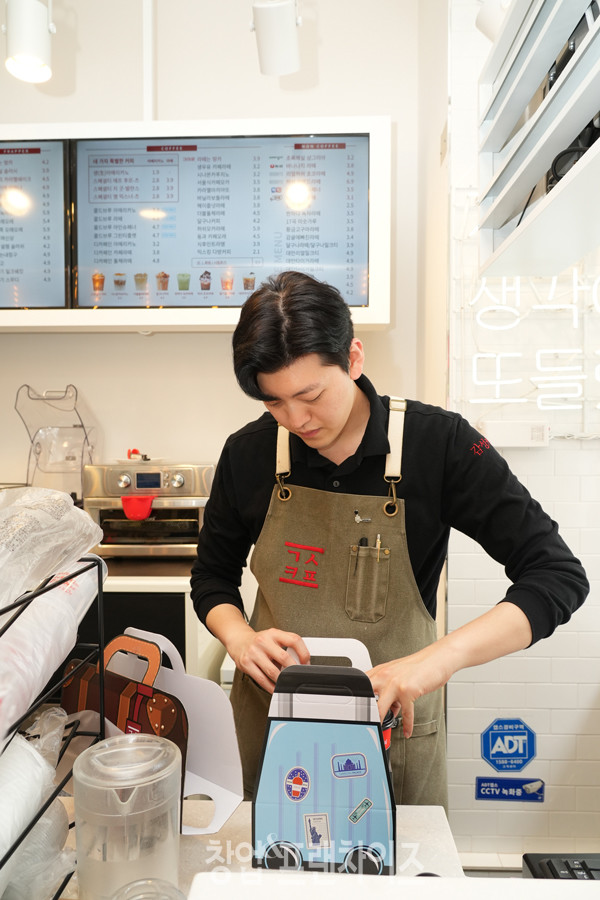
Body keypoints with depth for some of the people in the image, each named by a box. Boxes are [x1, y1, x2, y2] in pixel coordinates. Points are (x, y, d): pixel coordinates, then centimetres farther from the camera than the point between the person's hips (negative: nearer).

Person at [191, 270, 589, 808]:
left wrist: (444, 655, -31)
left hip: (395, 721, -1)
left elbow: (559, 574, -17)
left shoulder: (438, 442, -16)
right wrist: (241, 638, -15)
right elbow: (213, 575, 6)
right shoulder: (248, 454, -8)